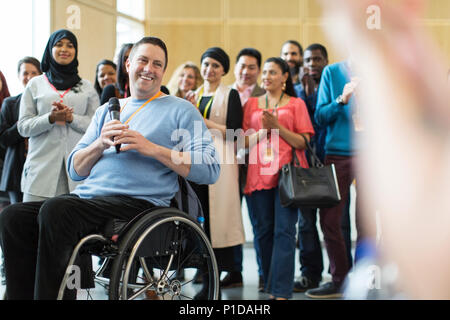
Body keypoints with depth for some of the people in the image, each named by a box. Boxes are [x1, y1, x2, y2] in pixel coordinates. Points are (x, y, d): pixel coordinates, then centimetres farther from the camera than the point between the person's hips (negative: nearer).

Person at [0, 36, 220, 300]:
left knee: (55, 211, -30)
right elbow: (75, 170, 20)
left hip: (139, 201, -6)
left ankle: (49, 293, -20)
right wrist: (101, 144, -1)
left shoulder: (181, 111, 8)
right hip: (87, 196, 6)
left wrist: (152, 149, -11)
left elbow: (210, 170, -3)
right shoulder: (107, 111, 25)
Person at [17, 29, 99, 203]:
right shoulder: (35, 84, 14)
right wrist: (51, 118, -10)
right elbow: (23, 127, 8)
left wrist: (71, 118, -10)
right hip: (42, 167, 0)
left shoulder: (86, 86, 16)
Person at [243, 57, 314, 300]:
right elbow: (245, 142, 11)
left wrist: (277, 126, -9)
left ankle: (281, 291, -12)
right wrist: (263, 129, -6)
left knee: (284, 231, -10)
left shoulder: (296, 104, 10)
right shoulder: (252, 104, 17)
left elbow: (303, 142, 2)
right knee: (263, 232, 4)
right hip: (258, 174, 3)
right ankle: (270, 286, 15)